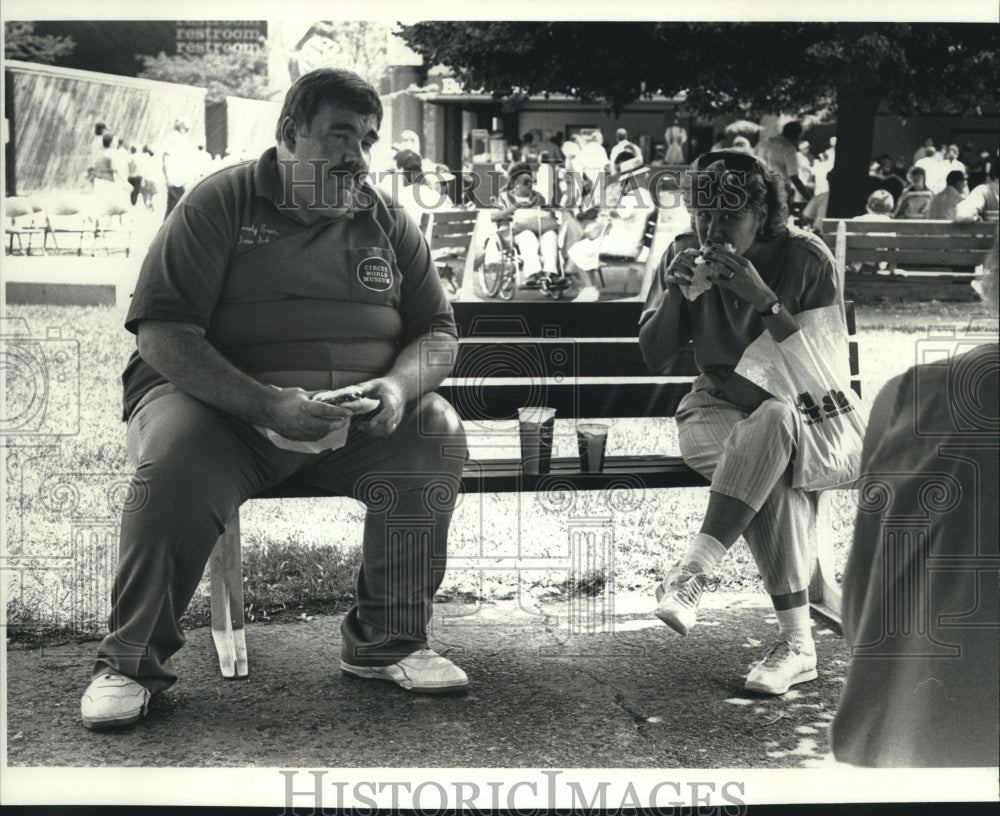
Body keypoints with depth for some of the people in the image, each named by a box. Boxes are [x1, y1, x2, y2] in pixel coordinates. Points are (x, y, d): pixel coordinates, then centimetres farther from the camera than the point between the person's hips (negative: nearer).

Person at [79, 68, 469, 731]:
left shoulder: (387, 222, 13)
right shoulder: (221, 203, -1)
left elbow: (438, 331, 14)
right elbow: (163, 331, -11)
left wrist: (400, 385, -12)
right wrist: (266, 405, -25)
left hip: (355, 412, 4)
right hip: (222, 398, -3)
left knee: (437, 433, -23)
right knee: (177, 465, -34)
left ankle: (387, 642, -8)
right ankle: (133, 661, -12)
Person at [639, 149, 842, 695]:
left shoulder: (808, 258, -7)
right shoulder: (686, 254, 2)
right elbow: (655, 360, 3)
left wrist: (762, 298, -23)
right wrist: (674, 291, -15)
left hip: (794, 410, -1)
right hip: (715, 410, 1)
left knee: (770, 425, -39)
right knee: (775, 472, -33)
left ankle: (694, 570, -40)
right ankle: (796, 641, -34)